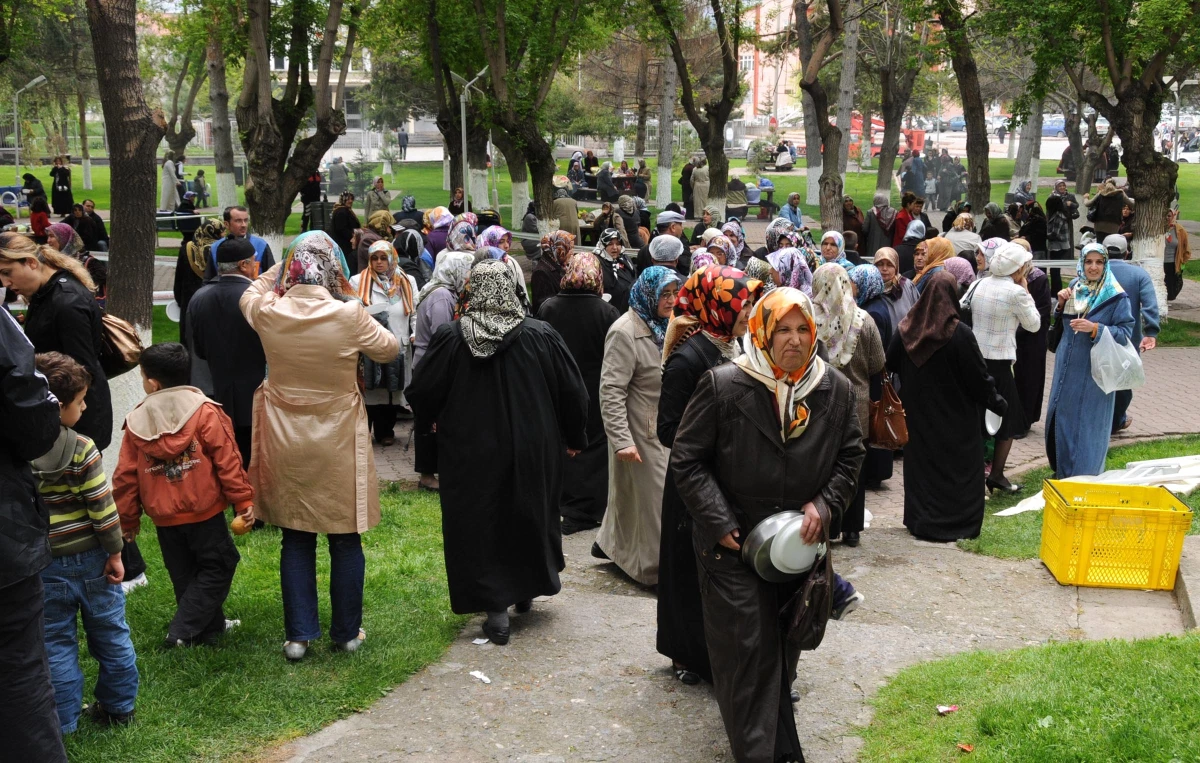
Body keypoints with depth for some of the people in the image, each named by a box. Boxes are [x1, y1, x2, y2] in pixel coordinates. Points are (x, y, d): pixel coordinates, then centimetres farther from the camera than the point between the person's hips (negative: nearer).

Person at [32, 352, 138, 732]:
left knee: (57, 644, 11)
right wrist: (115, 553, -4)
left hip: (44, 565, 2)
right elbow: (103, 508, -15)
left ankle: (63, 724, 16)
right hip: (90, 559, -2)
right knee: (111, 635, 15)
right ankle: (119, 708, 27)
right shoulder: (82, 450, -16)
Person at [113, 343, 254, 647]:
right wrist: (243, 499, -4)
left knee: (185, 575, 17)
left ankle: (211, 626, 27)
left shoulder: (136, 422, -1)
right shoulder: (206, 413, -9)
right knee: (217, 567, 8)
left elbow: (126, 475, 2)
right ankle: (183, 631, -1)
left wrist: (128, 519, 12)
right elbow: (227, 461, -12)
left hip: (164, 518, 4)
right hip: (204, 511, -3)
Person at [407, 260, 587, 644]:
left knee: (481, 526, 8)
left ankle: (496, 608, 5)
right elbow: (573, 393, -3)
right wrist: (574, 438, 12)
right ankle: (526, 590, 36)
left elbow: (420, 395, -6)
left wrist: (442, 419, 15)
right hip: (532, 450, 2)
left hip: (471, 452, -2)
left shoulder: (450, 337, -13)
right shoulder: (541, 336, -10)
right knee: (529, 519, 21)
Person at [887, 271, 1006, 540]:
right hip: (955, 416, -4)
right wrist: (998, 403, 1)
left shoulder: (907, 329, -5)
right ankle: (956, 523, 10)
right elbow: (979, 376, -13)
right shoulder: (960, 333, -19)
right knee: (956, 467, 7)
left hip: (918, 414, 4)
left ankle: (919, 520, 22)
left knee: (921, 462, 15)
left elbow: (890, 366, 5)